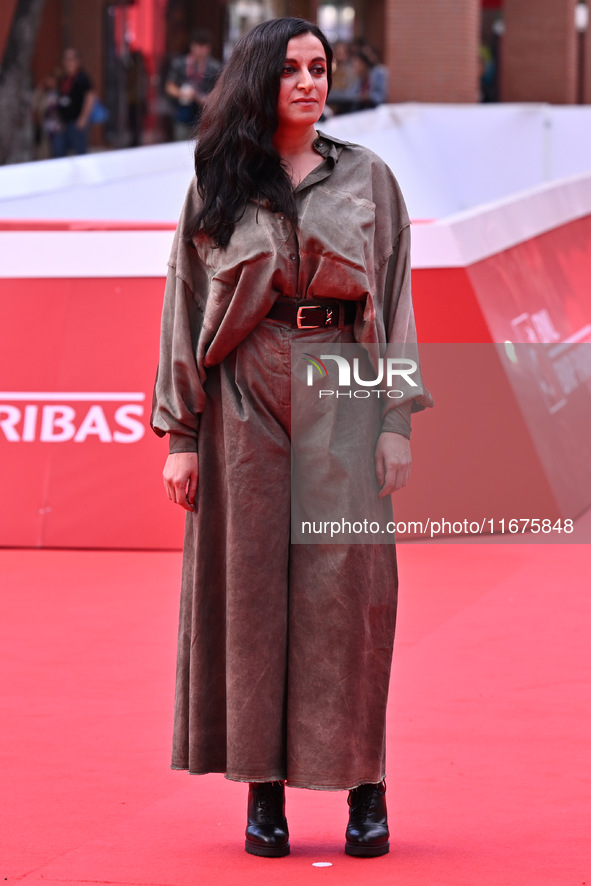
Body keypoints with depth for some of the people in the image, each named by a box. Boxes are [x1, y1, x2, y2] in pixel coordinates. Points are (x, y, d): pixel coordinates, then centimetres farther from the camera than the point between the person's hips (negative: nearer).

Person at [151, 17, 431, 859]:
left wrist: (397, 422, -4)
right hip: (247, 401, 0)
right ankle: (264, 788, 7)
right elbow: (186, 307, 7)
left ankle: (365, 785, 4)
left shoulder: (367, 178, 7)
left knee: (346, 586, -3)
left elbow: (395, 300, 5)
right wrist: (181, 435, 1)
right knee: (252, 589, 0)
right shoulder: (217, 187, 7)